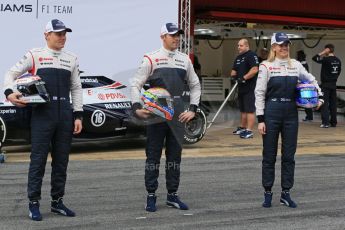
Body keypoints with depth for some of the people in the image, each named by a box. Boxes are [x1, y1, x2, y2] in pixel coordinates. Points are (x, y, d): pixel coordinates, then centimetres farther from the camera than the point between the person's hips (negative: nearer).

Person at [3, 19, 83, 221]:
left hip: (65, 115, 4)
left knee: (61, 160, 9)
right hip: (42, 113, -4)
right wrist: (9, 93, -15)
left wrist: (78, 116, 8)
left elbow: (76, 88, 14)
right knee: (38, 159, -2)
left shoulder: (72, 59, 13)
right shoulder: (35, 55, 2)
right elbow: (12, 73, 4)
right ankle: (34, 203, 5)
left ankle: (57, 201, 19)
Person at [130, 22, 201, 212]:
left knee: (175, 154, 10)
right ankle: (151, 196, 8)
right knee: (153, 154, 1)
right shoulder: (151, 59, -4)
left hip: (178, 113, 4)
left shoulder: (185, 60, 10)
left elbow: (195, 85, 19)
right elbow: (135, 84, -4)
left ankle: (172, 195, 20)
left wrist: (192, 109, 8)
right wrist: (137, 107, -17)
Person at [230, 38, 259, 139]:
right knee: (243, 110, 19)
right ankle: (242, 128, 29)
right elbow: (234, 70, 24)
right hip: (241, 87, 10)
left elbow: (255, 69, -21)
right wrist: (233, 74, 1)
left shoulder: (251, 55, -11)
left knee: (250, 110, -10)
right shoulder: (238, 58, 19)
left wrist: (244, 78, -21)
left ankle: (249, 131, -11)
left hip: (249, 88, -10)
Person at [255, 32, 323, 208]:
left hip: (291, 114, 3)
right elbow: (259, 93, -5)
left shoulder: (295, 65, 7)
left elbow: (311, 80, 21)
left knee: (289, 155, 6)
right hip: (272, 113, -3)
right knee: (269, 155, 4)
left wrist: (319, 96, 6)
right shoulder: (266, 66, -4)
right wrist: (260, 119, -9)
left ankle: (286, 193, 15)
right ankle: (268, 193, 14)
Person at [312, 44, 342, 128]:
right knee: (333, 103, 10)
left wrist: (323, 53, -10)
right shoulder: (338, 61, 6)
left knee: (325, 103, -5)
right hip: (334, 84, 6)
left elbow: (314, 58, -15)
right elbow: (338, 72, 13)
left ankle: (325, 122, -10)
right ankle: (333, 122, 12)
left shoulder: (326, 59, -15)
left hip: (326, 84, -6)